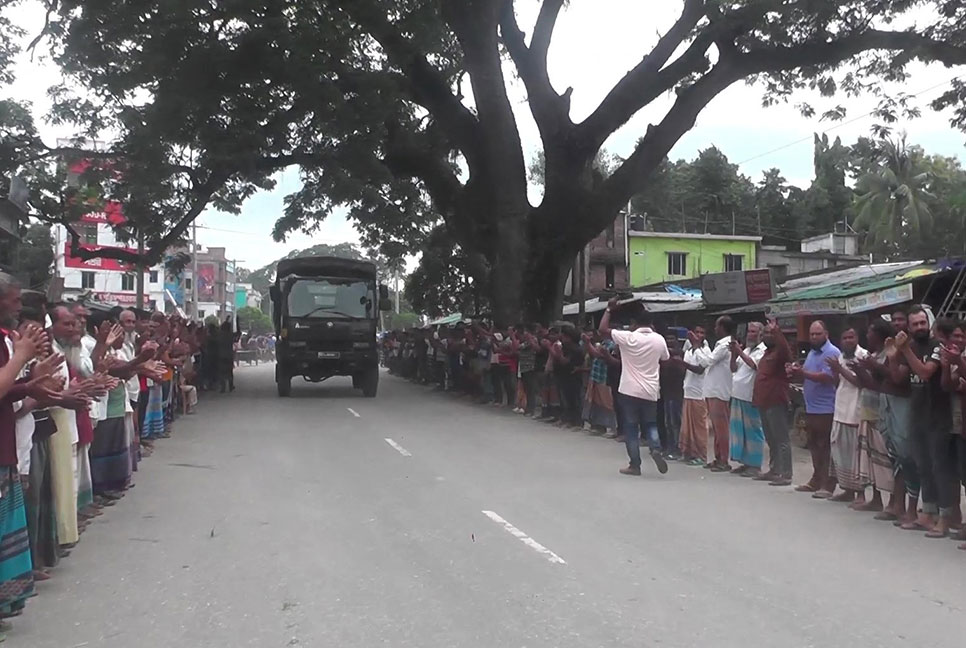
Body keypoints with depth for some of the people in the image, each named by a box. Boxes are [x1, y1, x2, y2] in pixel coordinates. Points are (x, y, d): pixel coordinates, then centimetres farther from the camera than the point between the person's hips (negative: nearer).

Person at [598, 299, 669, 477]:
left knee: (631, 428, 6)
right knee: (650, 425, 17)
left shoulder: (628, 338, -12)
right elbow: (665, 361, 12)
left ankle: (635, 465, 6)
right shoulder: (659, 339, 0)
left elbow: (603, 330, -8)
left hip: (630, 390, -3)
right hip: (650, 392, 3)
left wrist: (609, 309, 1)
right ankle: (656, 449, -9)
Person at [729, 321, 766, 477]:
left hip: (751, 397, -8)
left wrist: (739, 352, -19)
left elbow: (754, 365, -22)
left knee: (752, 431, -5)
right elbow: (733, 368, 18)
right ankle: (744, 462, 20)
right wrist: (734, 353, 3)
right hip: (738, 395, 8)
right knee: (738, 429, 11)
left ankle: (755, 466, -1)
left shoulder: (763, 350, -6)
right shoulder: (746, 350, 19)